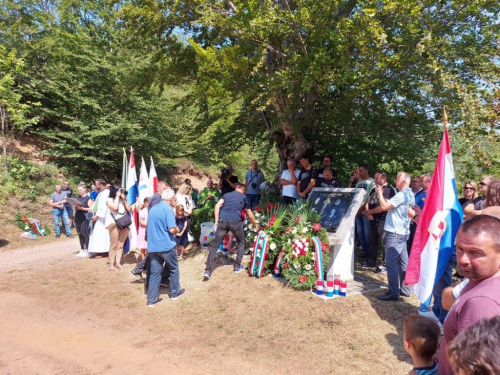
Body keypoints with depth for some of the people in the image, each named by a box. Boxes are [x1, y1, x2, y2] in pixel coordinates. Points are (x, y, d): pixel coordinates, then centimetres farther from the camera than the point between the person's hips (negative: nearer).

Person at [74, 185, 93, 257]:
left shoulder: (88, 198, -3)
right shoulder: (77, 198, 16)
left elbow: (91, 209, -9)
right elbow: (75, 208, 20)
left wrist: (82, 208, -19)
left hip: (85, 218, -7)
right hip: (77, 217, 7)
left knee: (85, 234, -4)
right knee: (80, 234, 10)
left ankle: (86, 251, 3)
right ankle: (82, 250, 18)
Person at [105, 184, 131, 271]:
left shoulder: (122, 199, 15)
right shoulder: (109, 200, 1)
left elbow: (129, 209, 9)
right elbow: (115, 207, -16)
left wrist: (124, 199, 1)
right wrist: (117, 197, -8)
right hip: (115, 224, -5)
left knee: (121, 245, 5)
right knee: (114, 245, -4)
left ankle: (118, 262, 11)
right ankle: (111, 264, 2)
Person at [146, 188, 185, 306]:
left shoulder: (152, 209, 12)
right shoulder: (168, 209, -12)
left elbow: (148, 228, 20)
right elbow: (171, 229, -18)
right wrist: (177, 230, 2)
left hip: (152, 246, 6)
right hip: (166, 245, -6)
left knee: (154, 272, 9)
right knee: (174, 269, 14)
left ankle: (152, 299, 11)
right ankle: (175, 292, 26)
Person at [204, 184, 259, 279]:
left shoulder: (227, 194, 25)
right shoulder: (244, 197, 20)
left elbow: (217, 206, 7)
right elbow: (250, 216, 27)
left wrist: (216, 221, 8)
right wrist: (256, 225, 43)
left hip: (223, 220, 2)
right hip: (235, 221, -2)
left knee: (215, 244, 6)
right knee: (241, 242, 24)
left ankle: (208, 270, 0)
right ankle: (237, 266, 25)